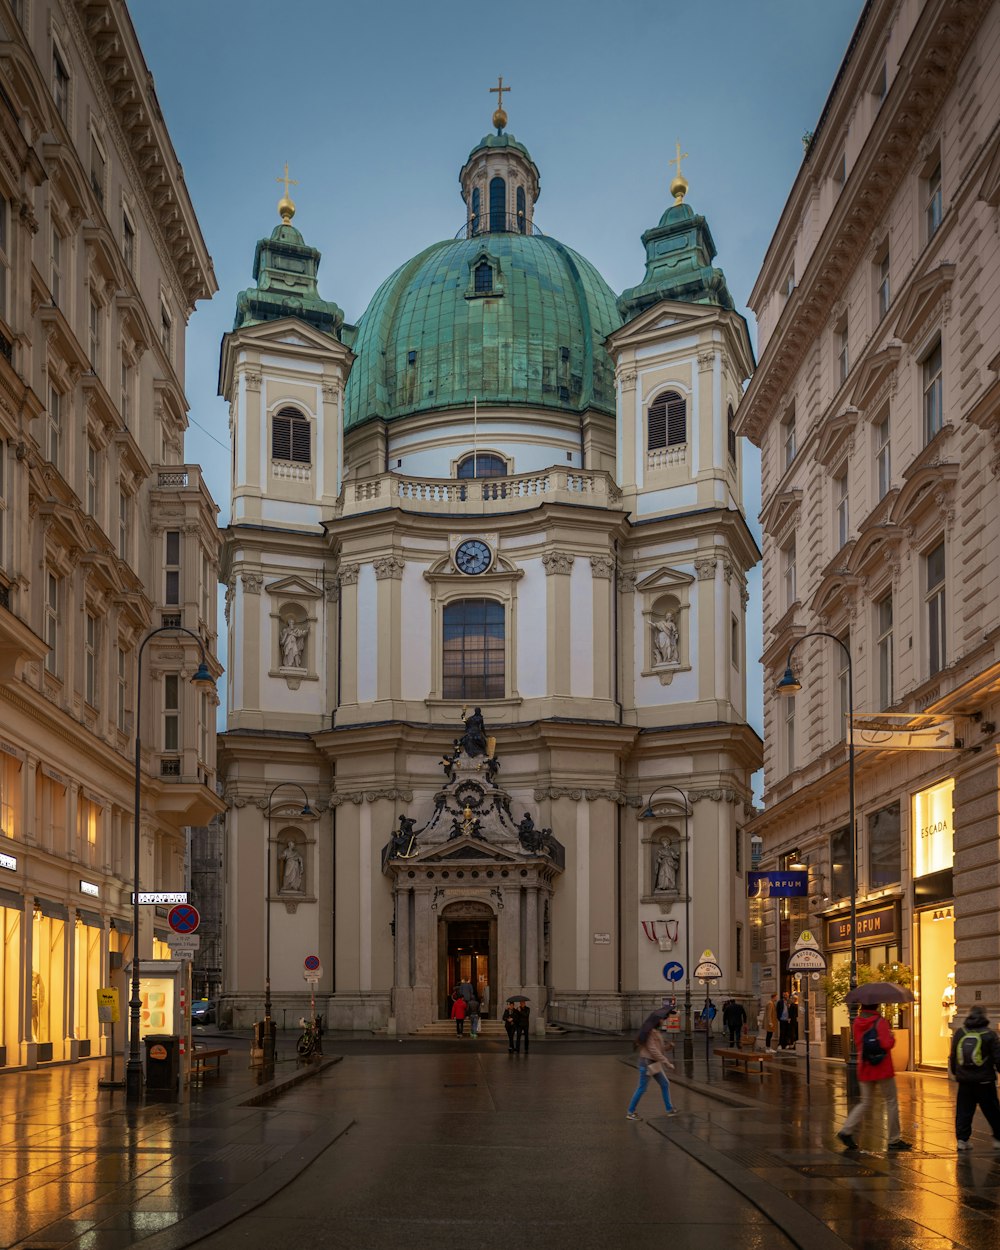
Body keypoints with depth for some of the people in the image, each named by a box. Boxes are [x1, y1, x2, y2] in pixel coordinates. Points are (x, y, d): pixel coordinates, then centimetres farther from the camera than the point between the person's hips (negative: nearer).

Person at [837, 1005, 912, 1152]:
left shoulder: (856, 1022, 4)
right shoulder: (880, 1021, -14)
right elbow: (887, 1044, -20)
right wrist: (892, 1037, 0)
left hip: (865, 1069, 6)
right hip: (883, 1068, -6)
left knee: (866, 1101, 14)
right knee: (891, 1101, 7)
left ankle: (847, 1130, -2)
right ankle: (894, 1140, 9)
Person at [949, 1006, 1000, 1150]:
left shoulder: (959, 1033, 3)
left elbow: (953, 1057, 11)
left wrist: (954, 1072, 24)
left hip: (964, 1080, 3)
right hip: (984, 1081, -3)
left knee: (963, 1112, 7)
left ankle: (962, 1139, 1)